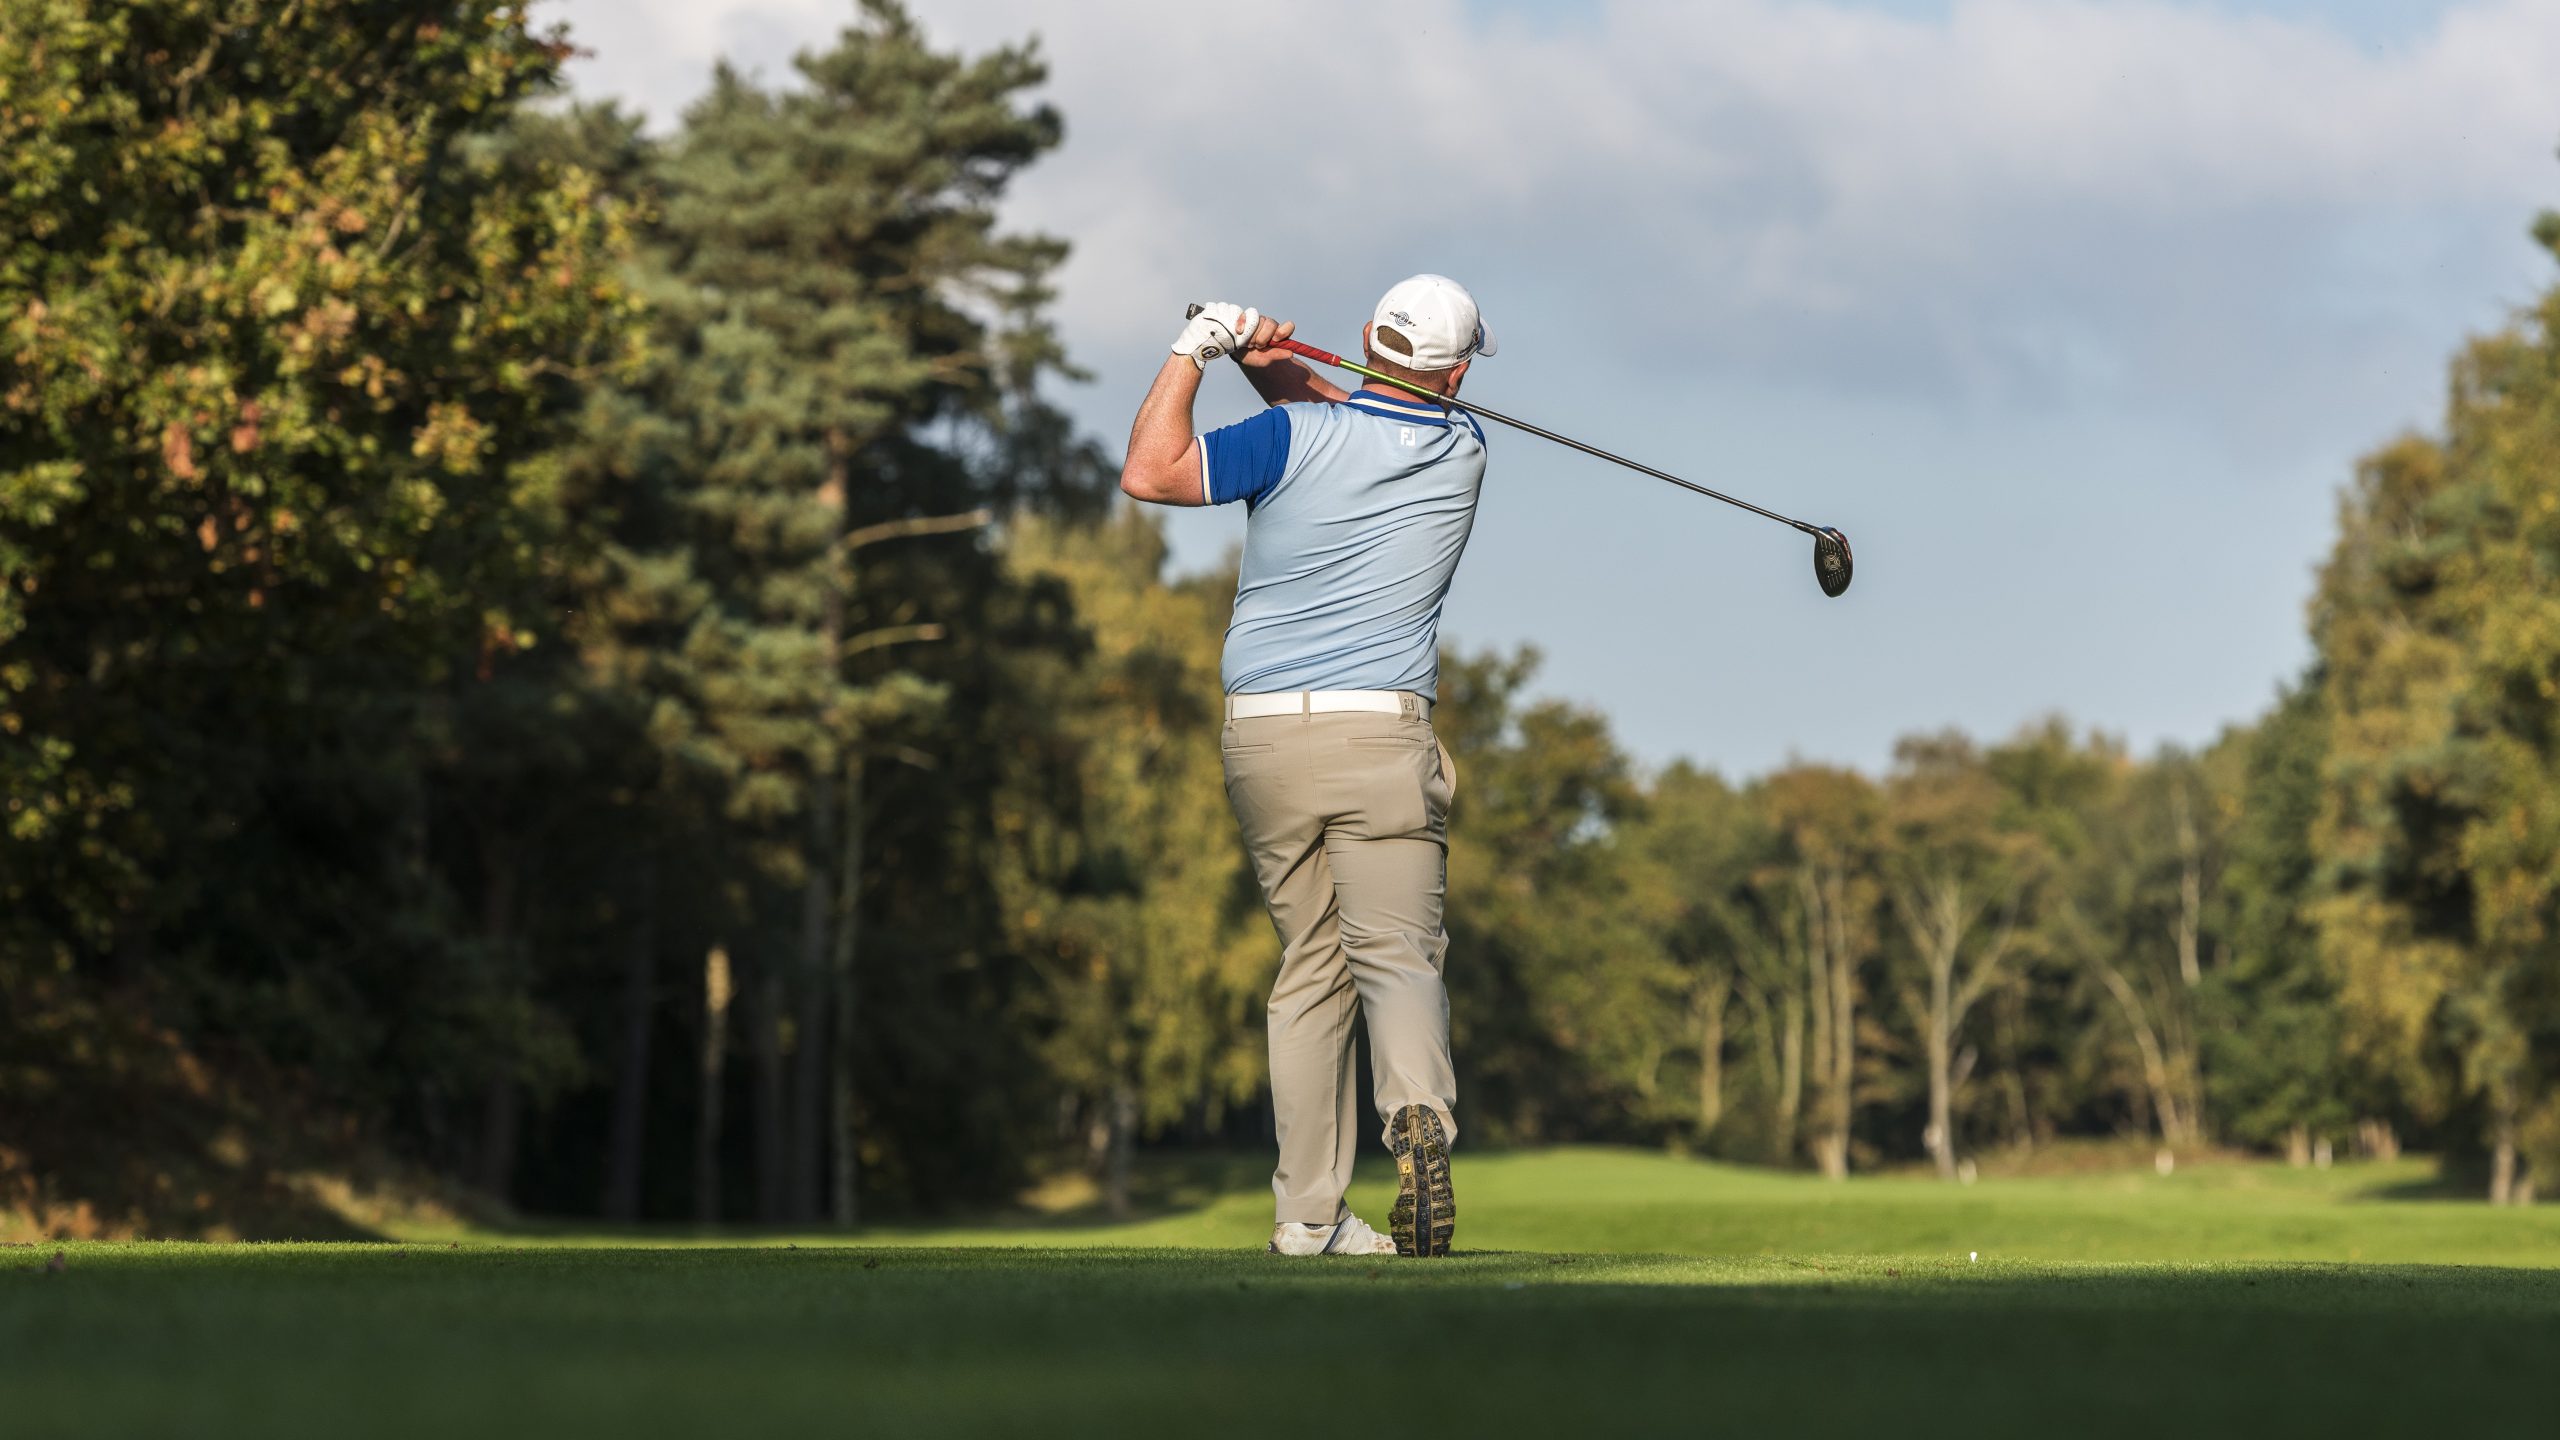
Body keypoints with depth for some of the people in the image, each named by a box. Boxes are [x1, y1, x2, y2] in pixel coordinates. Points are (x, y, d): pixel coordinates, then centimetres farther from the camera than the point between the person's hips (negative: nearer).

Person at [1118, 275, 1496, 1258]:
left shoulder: (1297, 437, -5)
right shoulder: (1462, 452, 6)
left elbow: (1148, 472, -9)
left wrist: (1194, 352, -1)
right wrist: (1276, 365, 2)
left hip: (1261, 735, 1)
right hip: (1380, 732, -1)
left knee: (1308, 965, 10)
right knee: (1397, 954, -3)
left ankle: (1306, 1210, 6)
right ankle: (1420, 1119, -34)